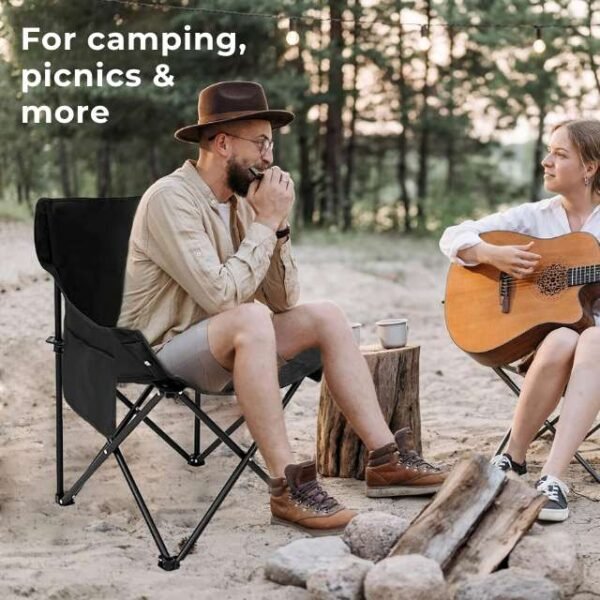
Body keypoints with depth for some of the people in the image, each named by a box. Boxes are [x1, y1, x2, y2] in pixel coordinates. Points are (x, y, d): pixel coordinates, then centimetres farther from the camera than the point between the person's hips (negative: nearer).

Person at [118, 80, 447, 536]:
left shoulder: (238, 201, 6)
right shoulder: (170, 199, -19)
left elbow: (283, 301, 5)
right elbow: (222, 296, -29)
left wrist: (278, 226, -8)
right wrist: (265, 222, -19)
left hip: (224, 347, 9)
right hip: (164, 353, -8)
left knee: (326, 317, -2)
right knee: (251, 320, -35)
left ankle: (385, 458, -4)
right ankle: (288, 485, -32)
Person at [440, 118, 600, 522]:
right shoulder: (535, 217, 10)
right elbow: (453, 238, 8)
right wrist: (493, 255, -11)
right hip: (543, 327, 1)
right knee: (562, 342, -36)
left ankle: (554, 478, -44)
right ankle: (514, 459, -19)